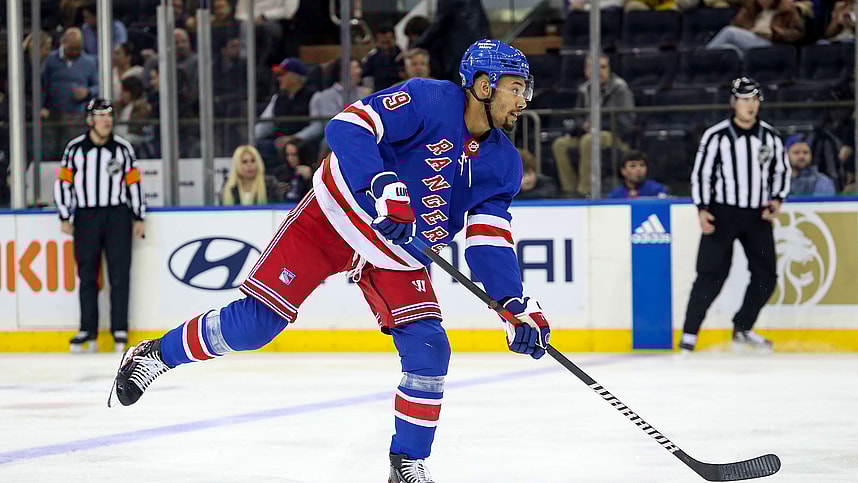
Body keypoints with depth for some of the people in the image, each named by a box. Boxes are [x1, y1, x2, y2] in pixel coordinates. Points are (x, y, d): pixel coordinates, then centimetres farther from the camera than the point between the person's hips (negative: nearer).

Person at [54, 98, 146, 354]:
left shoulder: (123, 148, 4)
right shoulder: (75, 148, 1)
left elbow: (134, 182, 8)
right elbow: (63, 182, 4)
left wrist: (138, 217, 6)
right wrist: (64, 218, 0)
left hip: (117, 216, 0)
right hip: (86, 217, 0)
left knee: (119, 273, -3)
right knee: (87, 274, 3)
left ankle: (120, 330, 2)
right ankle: (88, 331, 8)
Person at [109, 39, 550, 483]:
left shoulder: (503, 164, -4)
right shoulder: (429, 101, -22)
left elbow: (490, 242, -6)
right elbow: (347, 129, -31)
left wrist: (517, 304, -20)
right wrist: (384, 187, -45)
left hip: (398, 257, 6)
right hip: (334, 218, -5)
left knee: (428, 351, -10)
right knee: (253, 324, -8)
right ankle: (156, 355, 14)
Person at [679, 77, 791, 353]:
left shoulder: (770, 137, 4)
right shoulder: (716, 136, -7)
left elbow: (781, 170, 15)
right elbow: (700, 174, -4)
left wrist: (777, 200, 0)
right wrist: (702, 210, -13)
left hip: (757, 216, 4)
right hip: (722, 213, -4)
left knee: (766, 276, 2)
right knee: (711, 275, -11)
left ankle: (742, 330, 19)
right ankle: (689, 336, -6)